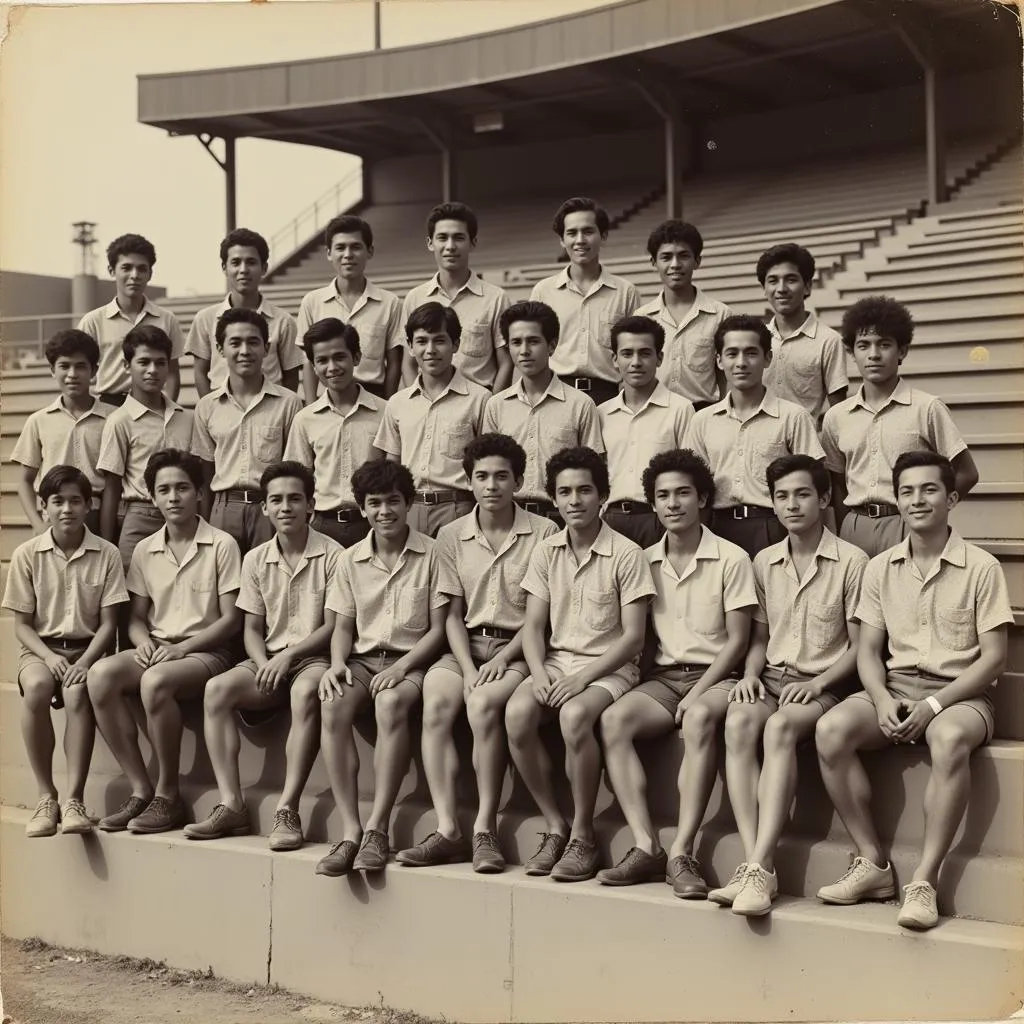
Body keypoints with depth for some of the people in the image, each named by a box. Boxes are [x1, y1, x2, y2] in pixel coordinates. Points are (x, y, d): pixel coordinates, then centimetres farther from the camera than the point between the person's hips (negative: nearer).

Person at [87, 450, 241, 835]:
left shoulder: (222, 545, -3)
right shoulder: (145, 551, 11)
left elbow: (231, 619, -5)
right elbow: (136, 617, 15)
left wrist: (182, 647, -16)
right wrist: (142, 642, -8)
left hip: (205, 651, -5)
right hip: (155, 649, 5)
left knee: (155, 681, -36)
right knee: (100, 675, -26)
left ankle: (168, 794, -19)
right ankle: (140, 789, -18)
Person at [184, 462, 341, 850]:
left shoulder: (331, 556, -4)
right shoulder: (256, 560, 11)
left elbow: (333, 626, -6)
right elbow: (251, 629, 11)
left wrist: (288, 656, -17)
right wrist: (264, 664, -9)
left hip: (313, 657, -5)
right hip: (269, 660, 5)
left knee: (306, 691, -39)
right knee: (216, 690, -23)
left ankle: (288, 810, -36)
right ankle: (231, 806, -23)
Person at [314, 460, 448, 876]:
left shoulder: (432, 554, 0)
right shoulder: (351, 559, 11)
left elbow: (438, 628, -1)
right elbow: (343, 626, 14)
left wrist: (402, 667, -15)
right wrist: (337, 663, -7)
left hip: (411, 660, -3)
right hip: (362, 658, 3)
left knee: (391, 702, -38)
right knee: (332, 705, -31)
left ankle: (378, 828, -33)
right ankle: (350, 829, -31)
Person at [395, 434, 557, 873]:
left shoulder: (543, 533, -2)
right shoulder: (452, 536, 9)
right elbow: (454, 614, 9)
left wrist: (502, 659, -14)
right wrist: (468, 668, -7)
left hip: (519, 647, -3)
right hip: (467, 644, 3)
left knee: (483, 703, -33)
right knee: (435, 704, -27)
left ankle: (485, 829, -24)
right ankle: (447, 829, -26)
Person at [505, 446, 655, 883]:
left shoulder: (626, 555, -6)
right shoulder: (546, 552, 9)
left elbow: (633, 638, -8)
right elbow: (533, 626, 8)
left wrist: (583, 678, -17)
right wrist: (538, 674, -11)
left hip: (609, 668, -4)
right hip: (555, 662, 4)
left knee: (575, 714, -36)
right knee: (517, 712, -27)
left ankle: (583, 836, -18)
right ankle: (554, 826, -12)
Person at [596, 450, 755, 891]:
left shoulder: (731, 559, -1)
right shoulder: (645, 561, 12)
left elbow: (737, 640, -3)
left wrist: (698, 693, -14)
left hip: (715, 676, -4)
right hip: (663, 676, 4)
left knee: (699, 719, -38)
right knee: (614, 719, -27)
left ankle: (681, 853, -37)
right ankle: (646, 847, -29)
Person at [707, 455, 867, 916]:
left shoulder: (851, 561, -2)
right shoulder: (764, 562, 14)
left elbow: (859, 646, -1)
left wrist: (817, 684, -14)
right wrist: (750, 673, 0)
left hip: (824, 685, -4)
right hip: (772, 679, 4)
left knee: (780, 726, -36)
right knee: (738, 723, -31)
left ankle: (760, 868, -40)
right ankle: (753, 865, -37)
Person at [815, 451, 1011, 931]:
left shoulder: (981, 568, -1)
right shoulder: (880, 568, 11)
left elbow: (993, 658, -5)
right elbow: (868, 650, 10)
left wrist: (934, 704, -16)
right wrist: (883, 700, -12)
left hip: (959, 694, -4)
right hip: (894, 689, 4)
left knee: (949, 739, -39)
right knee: (831, 730, -27)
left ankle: (924, 881, -32)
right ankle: (873, 865, -18)